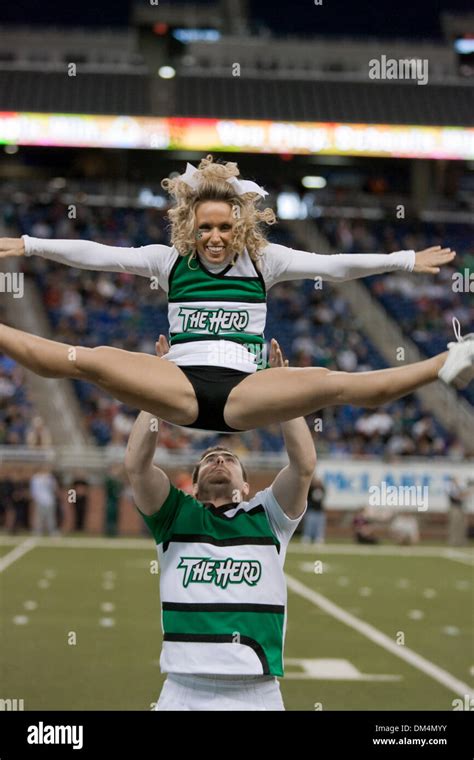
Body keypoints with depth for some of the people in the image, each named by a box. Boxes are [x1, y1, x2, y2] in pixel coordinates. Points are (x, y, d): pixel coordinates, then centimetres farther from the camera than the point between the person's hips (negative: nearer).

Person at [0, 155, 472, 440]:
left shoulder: (263, 260, 9)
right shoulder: (169, 261, 11)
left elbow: (332, 265, 3)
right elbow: (97, 255, 7)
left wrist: (407, 261, -4)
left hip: (245, 392, -1)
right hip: (181, 388, 1)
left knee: (334, 385, -27)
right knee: (87, 361, -23)